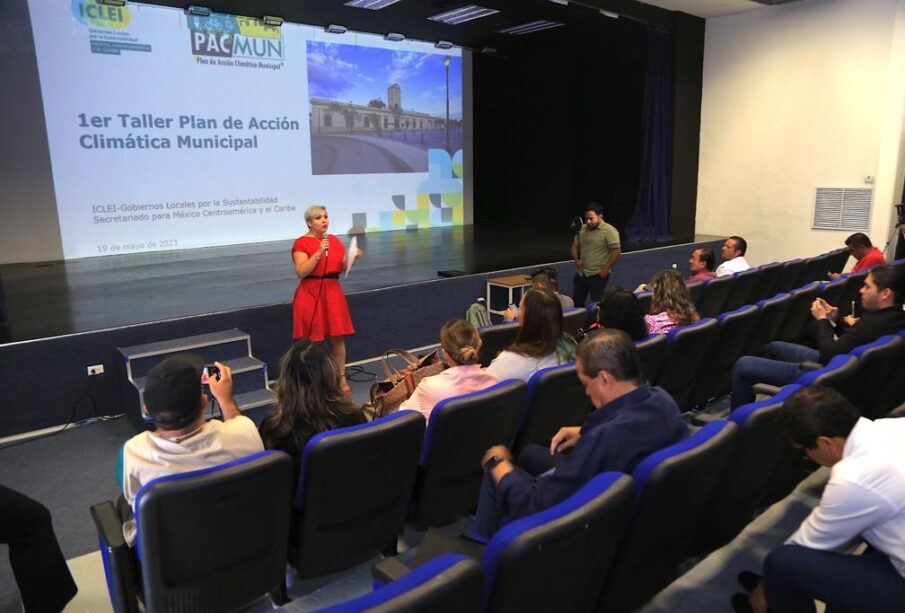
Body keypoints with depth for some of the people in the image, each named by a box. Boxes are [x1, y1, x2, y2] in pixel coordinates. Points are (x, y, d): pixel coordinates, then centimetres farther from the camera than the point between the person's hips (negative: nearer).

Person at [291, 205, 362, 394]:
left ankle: (341, 378, 16)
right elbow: (301, 272, -18)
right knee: (311, 339, 0)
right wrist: (319, 253, -23)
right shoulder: (301, 243, -8)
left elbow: (342, 267, 16)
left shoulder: (334, 240, 10)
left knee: (338, 337, 6)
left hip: (333, 292, 5)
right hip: (311, 294, -5)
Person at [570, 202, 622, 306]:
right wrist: (575, 259, -6)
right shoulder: (582, 229, 7)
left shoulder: (609, 231, -12)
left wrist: (606, 270, -15)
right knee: (576, 302, 13)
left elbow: (617, 251, -15)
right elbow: (574, 245, 14)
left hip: (597, 275, -6)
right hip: (580, 273, 6)